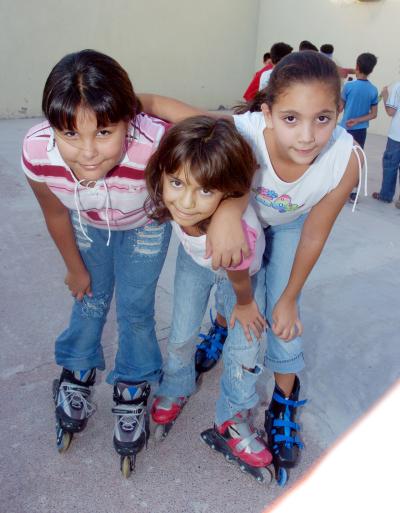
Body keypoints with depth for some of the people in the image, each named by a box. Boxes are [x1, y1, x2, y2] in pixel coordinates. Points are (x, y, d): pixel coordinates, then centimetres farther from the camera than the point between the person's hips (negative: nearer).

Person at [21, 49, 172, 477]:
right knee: (90, 301, 14)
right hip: (88, 226, 2)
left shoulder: (156, 146, -45)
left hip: (144, 226, -1)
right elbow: (55, 214, -13)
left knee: (134, 309, 5)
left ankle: (131, 393, 32)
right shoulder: (36, 153, -34)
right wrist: (75, 267, 1)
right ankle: (77, 377, 44)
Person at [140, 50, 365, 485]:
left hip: (288, 225, 0)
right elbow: (158, 104, -45)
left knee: (282, 314, -3)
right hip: (239, 215, 0)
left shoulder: (346, 160, -37)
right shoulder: (242, 135, -44)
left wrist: (289, 298, -9)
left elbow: (314, 232, -22)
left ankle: (284, 404, 21)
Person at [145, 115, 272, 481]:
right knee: (182, 334, 9)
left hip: (240, 268, -2)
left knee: (244, 346, 1)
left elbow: (239, 279, -26)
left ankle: (233, 422, 28)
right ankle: (176, 389, 42)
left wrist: (244, 304, -6)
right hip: (195, 260, 3)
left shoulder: (241, 232, -50)